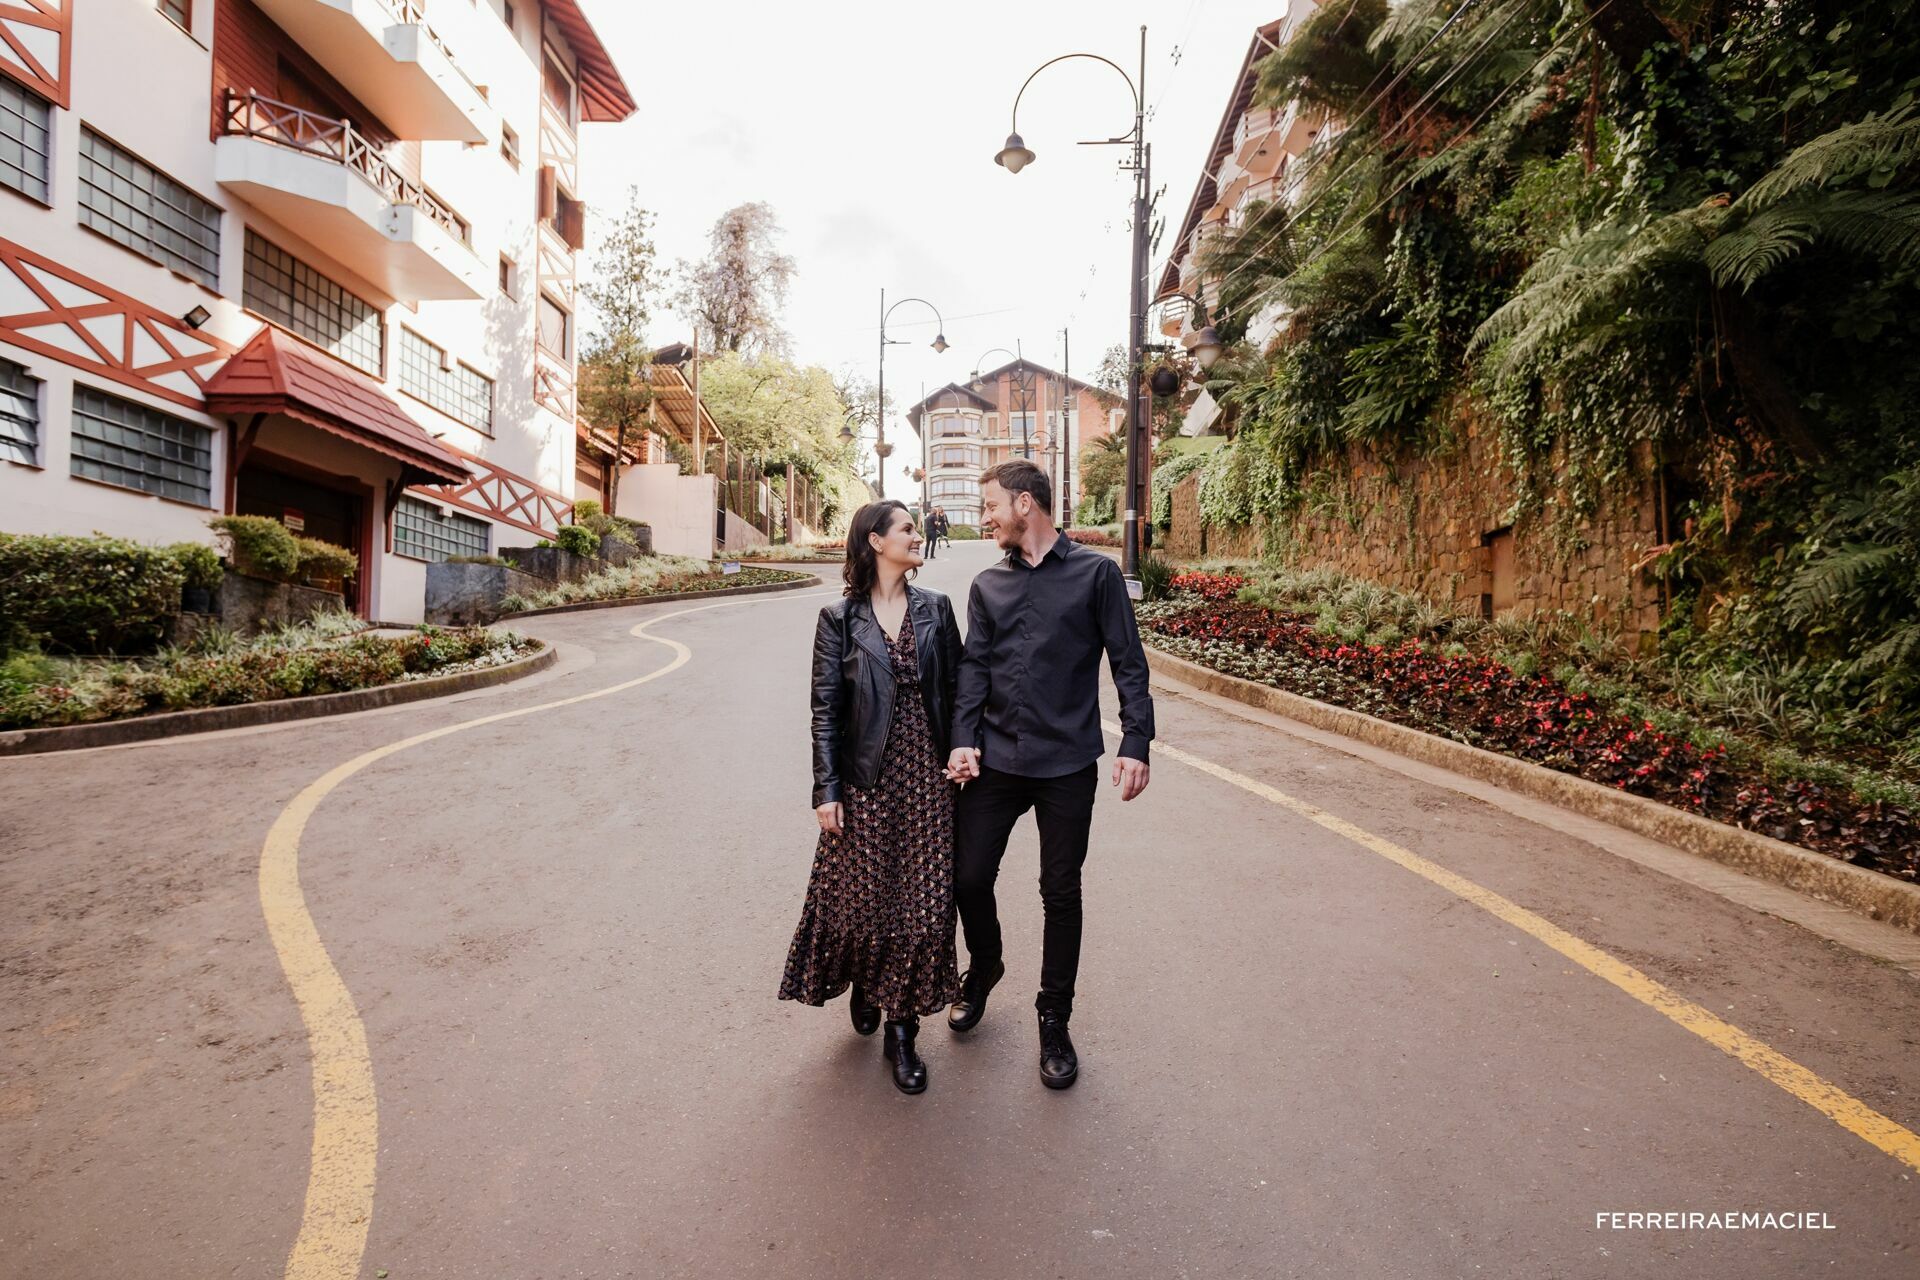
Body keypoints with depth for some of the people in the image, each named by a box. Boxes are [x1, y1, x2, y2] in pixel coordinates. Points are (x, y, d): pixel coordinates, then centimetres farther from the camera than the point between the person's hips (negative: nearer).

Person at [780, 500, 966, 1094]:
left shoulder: (936, 609, 5)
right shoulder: (839, 618, -2)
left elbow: (955, 688, 8)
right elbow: (826, 709, -3)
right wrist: (826, 789, -6)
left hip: (927, 777, 2)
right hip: (866, 781, -2)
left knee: (924, 904, 4)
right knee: (862, 899, 9)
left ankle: (901, 1029, 24)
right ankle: (864, 985, 43)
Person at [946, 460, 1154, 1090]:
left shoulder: (1095, 572, -2)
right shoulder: (988, 584, 9)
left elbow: (1128, 663, -3)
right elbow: (974, 666, 5)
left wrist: (1135, 743, -10)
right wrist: (963, 741, -7)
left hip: (1068, 763, -3)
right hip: (996, 759, 3)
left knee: (1061, 894, 8)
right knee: (968, 876, 7)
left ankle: (1054, 1021, 28)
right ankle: (984, 968, 39)